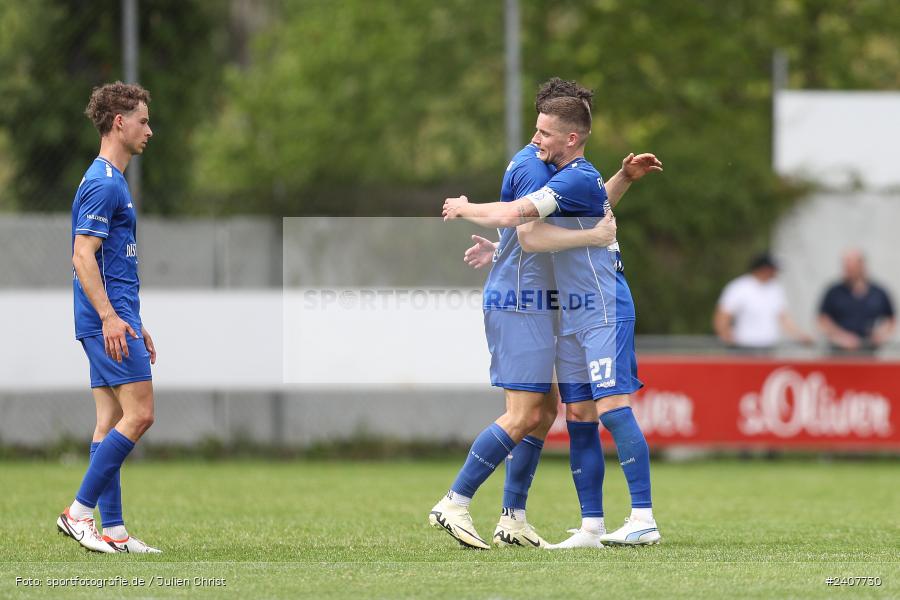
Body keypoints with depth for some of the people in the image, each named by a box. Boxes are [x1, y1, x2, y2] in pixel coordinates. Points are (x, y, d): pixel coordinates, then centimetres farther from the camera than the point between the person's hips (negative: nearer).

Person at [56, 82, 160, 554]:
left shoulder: (112, 182, 19)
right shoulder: (104, 183, -13)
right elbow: (83, 257, -20)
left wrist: (134, 325, 26)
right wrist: (110, 317, -27)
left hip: (114, 319, 10)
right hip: (108, 318, -10)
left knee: (111, 423, 7)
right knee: (138, 414, -12)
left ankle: (112, 530, 6)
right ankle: (79, 512, -10)